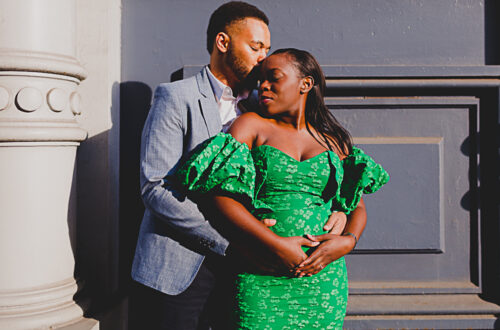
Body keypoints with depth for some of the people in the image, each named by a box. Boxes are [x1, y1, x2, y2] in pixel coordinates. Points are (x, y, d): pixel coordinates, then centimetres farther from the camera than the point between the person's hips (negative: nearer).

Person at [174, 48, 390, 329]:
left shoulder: (335, 141, 11)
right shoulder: (252, 125, 3)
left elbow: (358, 206, 14)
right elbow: (221, 194, -8)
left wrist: (348, 241, -8)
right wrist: (276, 243, -16)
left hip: (324, 279, 2)